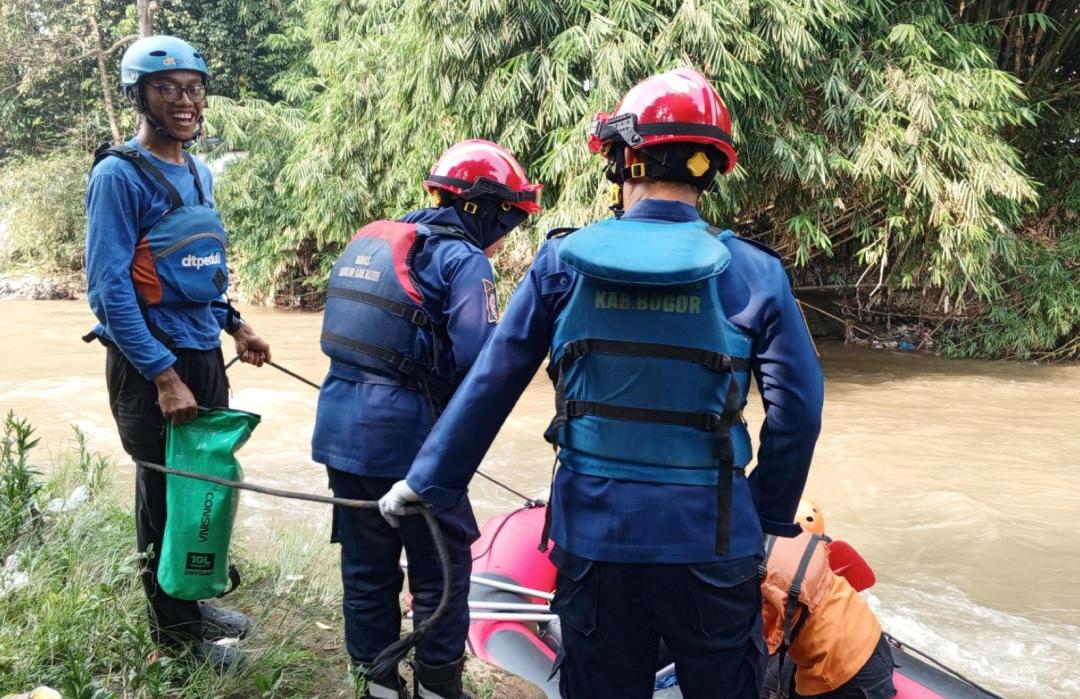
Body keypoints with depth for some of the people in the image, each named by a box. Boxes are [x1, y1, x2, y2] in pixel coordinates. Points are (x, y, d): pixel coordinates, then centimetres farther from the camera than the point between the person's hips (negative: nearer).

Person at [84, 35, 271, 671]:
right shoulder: (119, 175, -14)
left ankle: (195, 600, 33)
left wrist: (235, 326, 10)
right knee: (166, 493, 4)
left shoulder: (200, 174, 10)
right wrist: (163, 376, -22)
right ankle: (174, 626, 21)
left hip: (205, 355, 7)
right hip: (151, 363, -7)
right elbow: (109, 288, -19)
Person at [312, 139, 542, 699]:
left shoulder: (369, 241, 14)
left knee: (366, 563, 17)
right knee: (442, 566, 9)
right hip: (408, 436, -7)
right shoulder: (463, 259, -11)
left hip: (341, 427, 8)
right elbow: (480, 358, -22)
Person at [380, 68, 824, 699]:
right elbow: (797, 409, -5)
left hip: (593, 535, 1)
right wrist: (770, 518, 9)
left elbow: (490, 385, -2)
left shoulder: (563, 260, -4)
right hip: (710, 540, -1)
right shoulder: (754, 270, -5)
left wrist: (429, 482, 9)